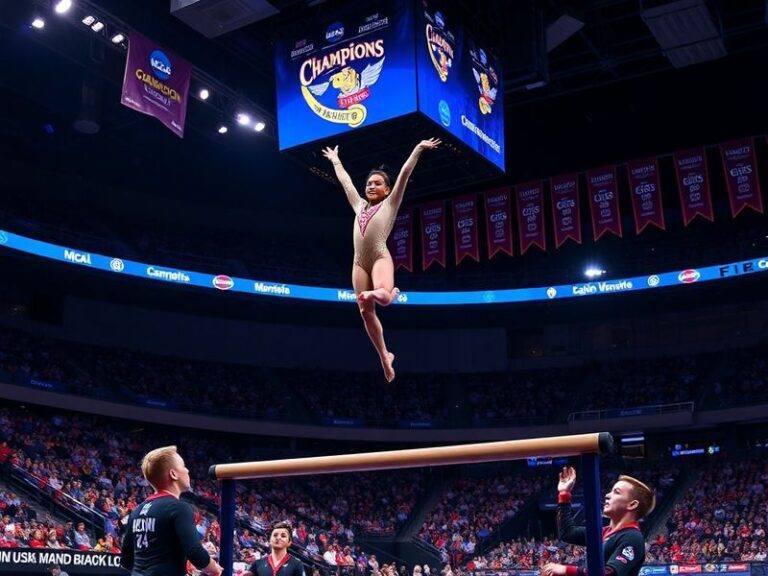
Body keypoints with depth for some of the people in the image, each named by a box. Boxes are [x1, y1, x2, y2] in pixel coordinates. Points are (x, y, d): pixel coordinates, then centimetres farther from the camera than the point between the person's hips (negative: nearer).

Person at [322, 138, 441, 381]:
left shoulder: (390, 204, 15)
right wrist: (335, 160, 46)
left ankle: (393, 293, -9)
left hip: (380, 257, -5)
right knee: (366, 311, -2)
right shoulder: (359, 205, 27)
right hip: (359, 262, 5)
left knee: (382, 295, -39)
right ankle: (384, 356, 7)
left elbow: (404, 174, 12)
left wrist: (418, 149, 10)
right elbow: (345, 181, 37)